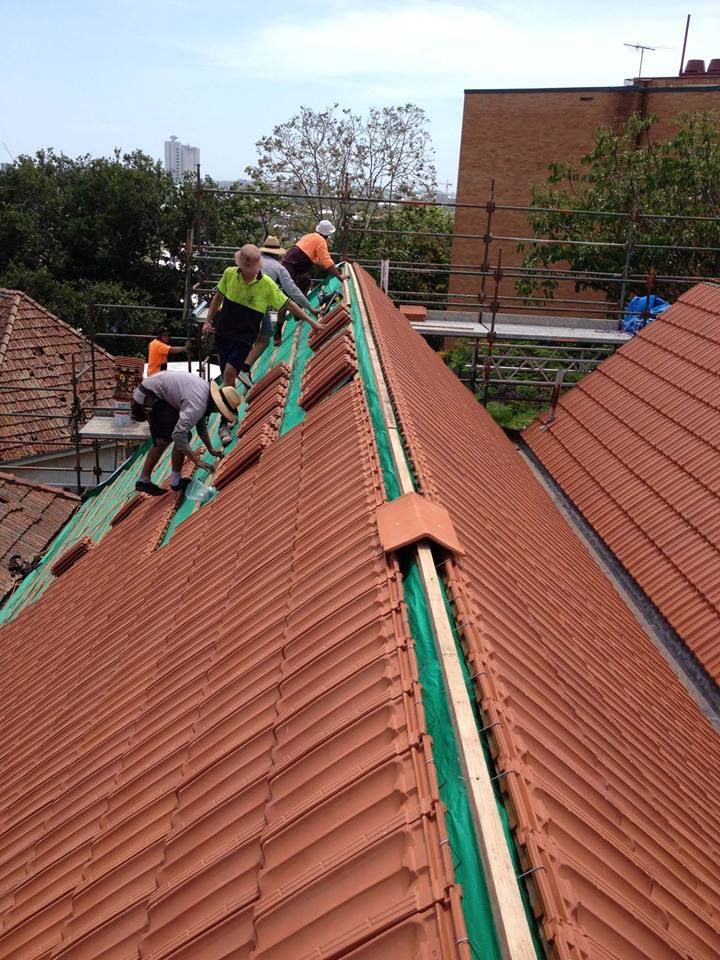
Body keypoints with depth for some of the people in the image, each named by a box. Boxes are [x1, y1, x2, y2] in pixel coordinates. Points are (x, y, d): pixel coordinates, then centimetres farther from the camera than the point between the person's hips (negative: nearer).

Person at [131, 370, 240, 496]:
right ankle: (176, 482, 3)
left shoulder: (207, 391, 3)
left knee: (161, 441, 18)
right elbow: (179, 435, -35)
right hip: (150, 396, -10)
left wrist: (211, 450, 20)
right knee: (182, 437, -9)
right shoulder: (197, 404, -27)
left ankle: (144, 481, 28)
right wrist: (196, 460, -28)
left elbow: (201, 424, 18)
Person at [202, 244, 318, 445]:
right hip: (223, 332, 4)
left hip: (245, 338, -4)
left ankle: (224, 423, -14)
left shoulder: (267, 285, -15)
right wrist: (208, 321, 7)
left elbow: (288, 304, -6)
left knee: (229, 372, -19)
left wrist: (310, 321, -5)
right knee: (226, 375, 9)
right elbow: (218, 297, 10)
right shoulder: (229, 274, -7)